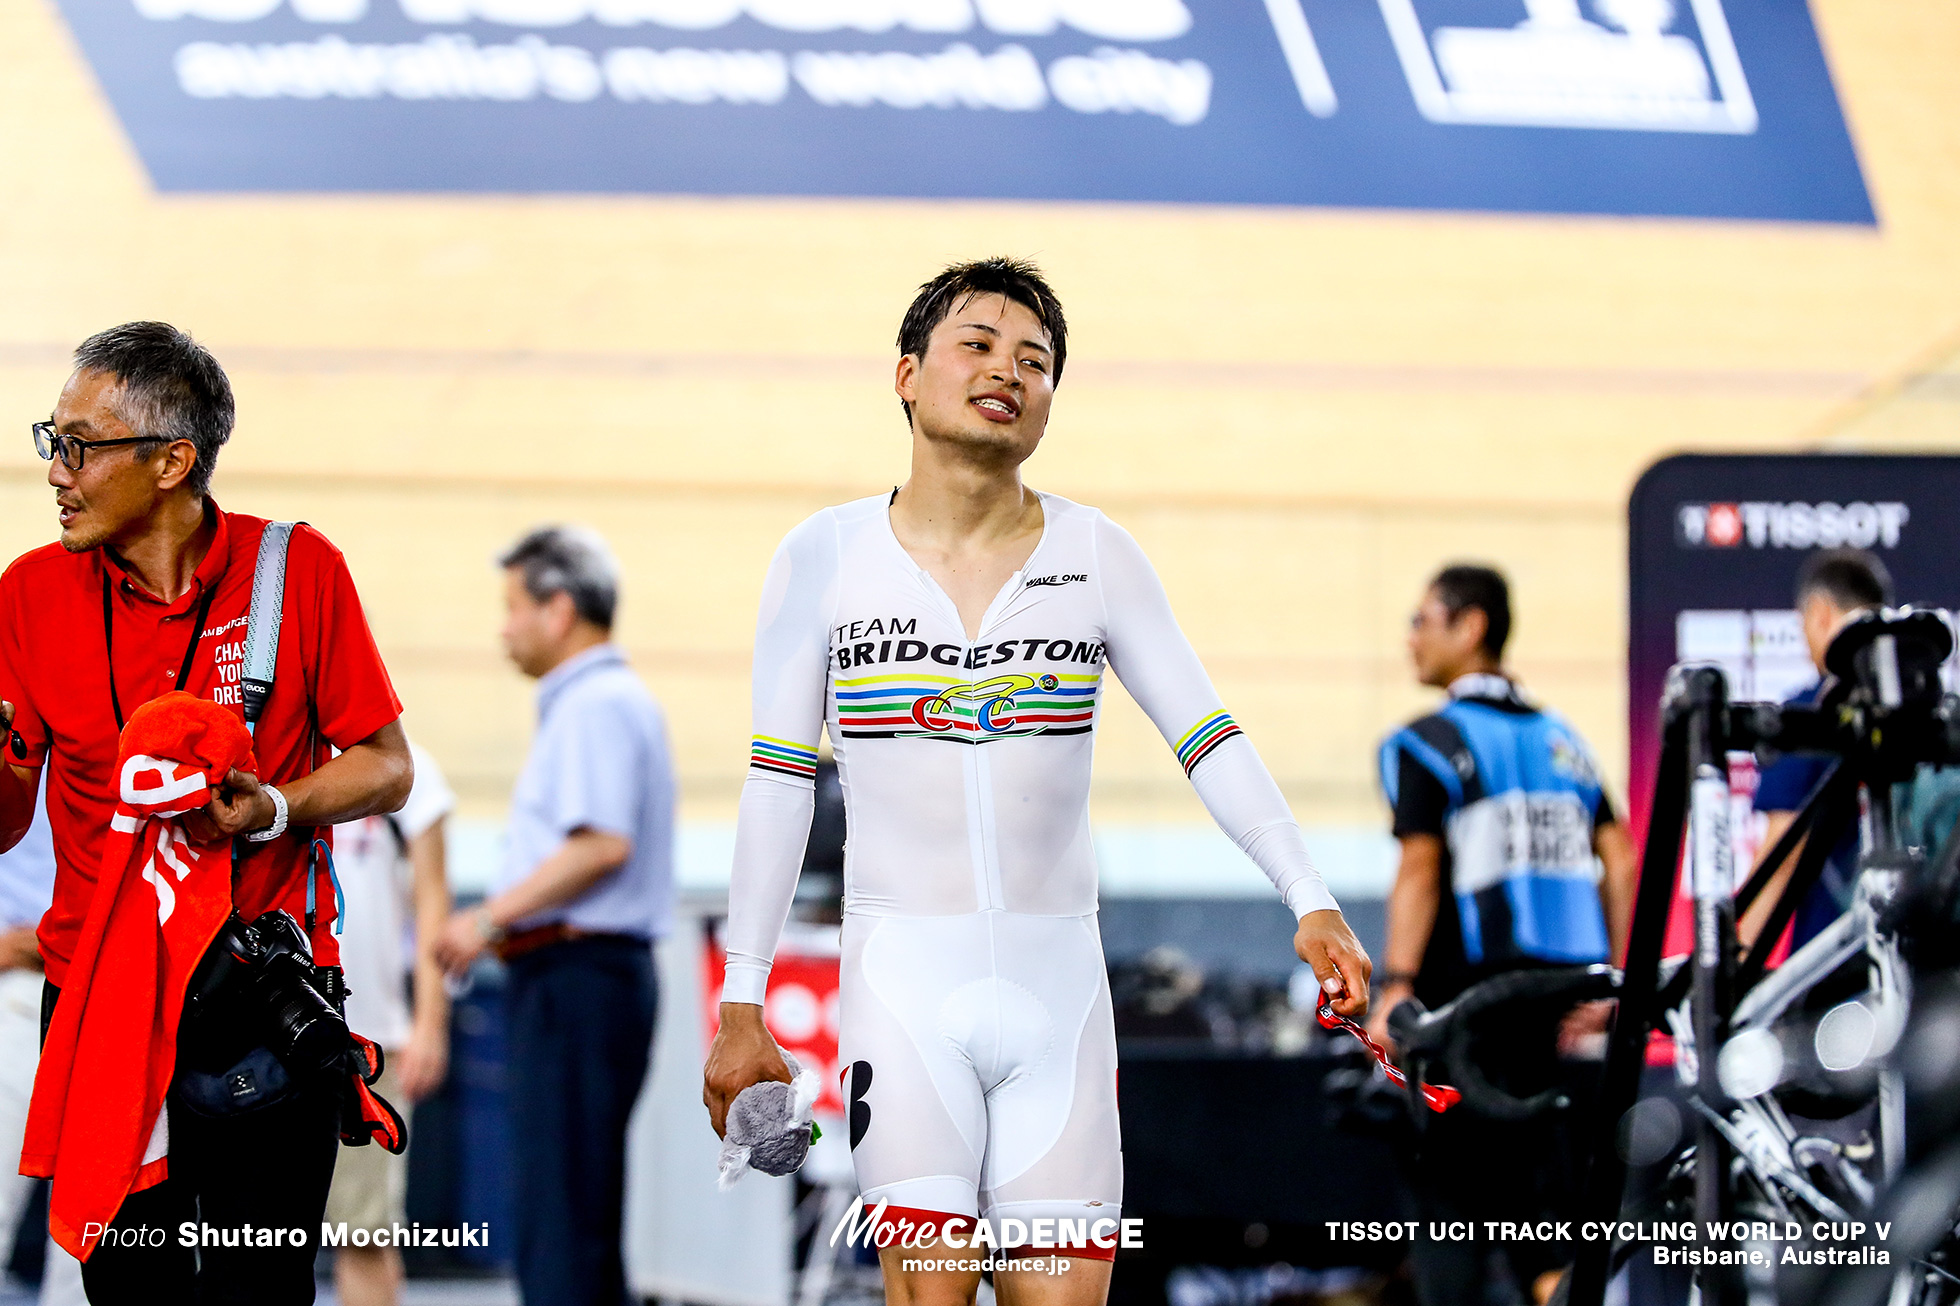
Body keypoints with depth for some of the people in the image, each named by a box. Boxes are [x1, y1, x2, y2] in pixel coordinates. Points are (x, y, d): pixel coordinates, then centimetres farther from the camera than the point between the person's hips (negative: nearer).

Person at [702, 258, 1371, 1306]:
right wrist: (742, 1003, 4)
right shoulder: (825, 557, 2)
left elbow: (1209, 738, 4)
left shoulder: (1098, 557, 5)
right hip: (903, 981, -2)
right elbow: (778, 784, 5)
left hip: (1056, 981, 2)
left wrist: (1309, 903, -8)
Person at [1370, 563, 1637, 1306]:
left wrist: (1395, 985, -22)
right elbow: (1620, 862, 11)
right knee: (1533, 1181, 13)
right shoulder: (1561, 740, 14)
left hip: (1467, 993, -6)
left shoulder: (1429, 743, -6)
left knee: (1448, 1186, 1)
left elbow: (1420, 870, -17)